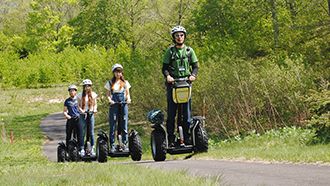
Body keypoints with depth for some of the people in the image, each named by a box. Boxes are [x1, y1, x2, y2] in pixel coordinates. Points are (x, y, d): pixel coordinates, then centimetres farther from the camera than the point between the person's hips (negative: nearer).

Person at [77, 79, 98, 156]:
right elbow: (78, 105, 1)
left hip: (91, 114, 1)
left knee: (91, 132, 1)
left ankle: (92, 149, 5)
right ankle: (82, 149, 1)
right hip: (83, 115, -1)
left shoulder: (93, 94, 6)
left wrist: (94, 109, -8)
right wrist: (81, 110, -17)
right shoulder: (80, 95, 2)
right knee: (82, 133, -3)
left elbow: (95, 104, 12)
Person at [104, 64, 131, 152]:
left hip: (123, 105, 1)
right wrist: (110, 100, -14)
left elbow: (127, 94, 12)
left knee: (124, 126, -2)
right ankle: (112, 145, -1)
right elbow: (108, 94, 6)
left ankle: (125, 144, 1)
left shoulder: (125, 83, 14)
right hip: (114, 105, -1)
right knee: (112, 126, -3)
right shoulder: (110, 83, 11)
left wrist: (128, 99, -10)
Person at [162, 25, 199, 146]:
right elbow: (165, 67, 5)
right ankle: (170, 138, -2)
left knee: (187, 111, -3)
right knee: (171, 112, -4)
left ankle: (187, 138, 0)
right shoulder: (170, 51, 7)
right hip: (172, 82, -1)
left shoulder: (189, 50, 11)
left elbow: (195, 66, 12)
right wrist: (167, 76, -16)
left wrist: (193, 75, -8)